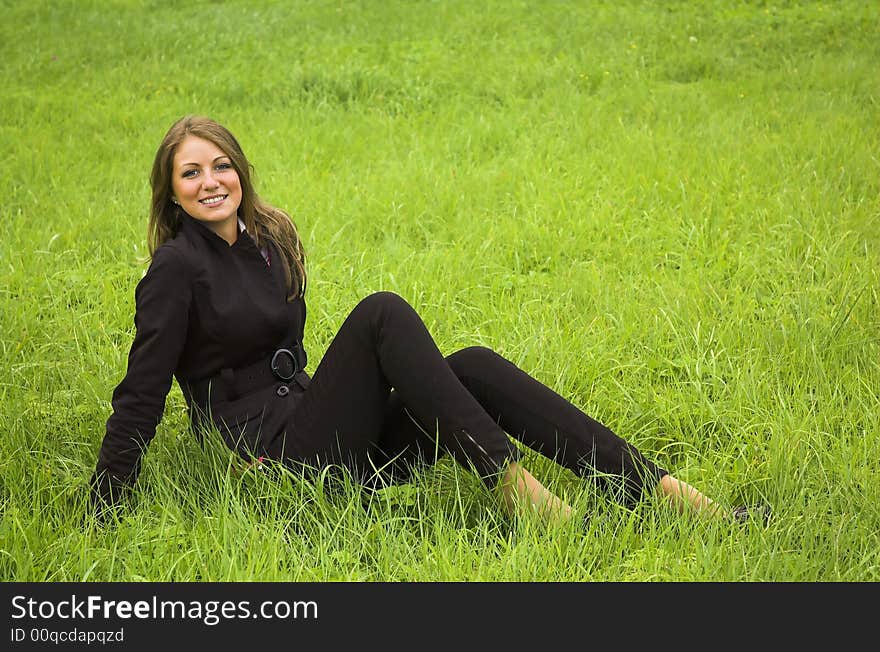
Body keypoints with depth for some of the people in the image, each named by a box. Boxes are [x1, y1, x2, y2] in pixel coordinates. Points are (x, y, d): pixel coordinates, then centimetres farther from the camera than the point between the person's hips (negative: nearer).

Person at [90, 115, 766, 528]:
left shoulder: (270, 239, 15)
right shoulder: (177, 268, -7)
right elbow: (142, 393, -9)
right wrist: (102, 512, -12)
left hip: (345, 443, 7)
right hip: (288, 453, -7)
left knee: (474, 366, -17)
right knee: (383, 313, -27)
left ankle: (654, 486, -27)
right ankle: (510, 481, -37)